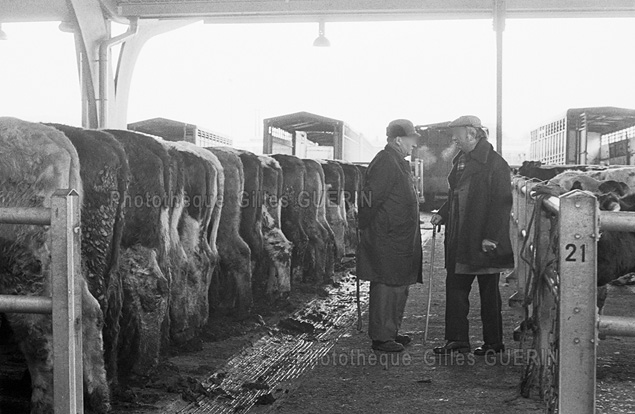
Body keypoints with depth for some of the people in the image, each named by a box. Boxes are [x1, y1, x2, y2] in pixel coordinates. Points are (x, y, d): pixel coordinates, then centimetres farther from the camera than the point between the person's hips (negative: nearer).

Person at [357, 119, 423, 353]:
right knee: (386, 287, -6)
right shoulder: (385, 163, -16)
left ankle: (391, 331, 25)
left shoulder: (398, 163, 18)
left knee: (399, 287, 15)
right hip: (386, 239, -11)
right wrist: (367, 228, -17)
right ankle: (381, 337, 0)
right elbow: (369, 198, -20)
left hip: (401, 239, 11)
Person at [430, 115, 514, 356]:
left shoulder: (494, 163, -12)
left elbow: (502, 202, -15)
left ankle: (493, 343, 15)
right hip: (459, 239, 8)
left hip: (485, 240, -8)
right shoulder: (460, 161, 13)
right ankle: (457, 340, 14)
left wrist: (491, 237, -20)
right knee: (455, 286, 7)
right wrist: (442, 214, 6)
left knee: (489, 291, 4)